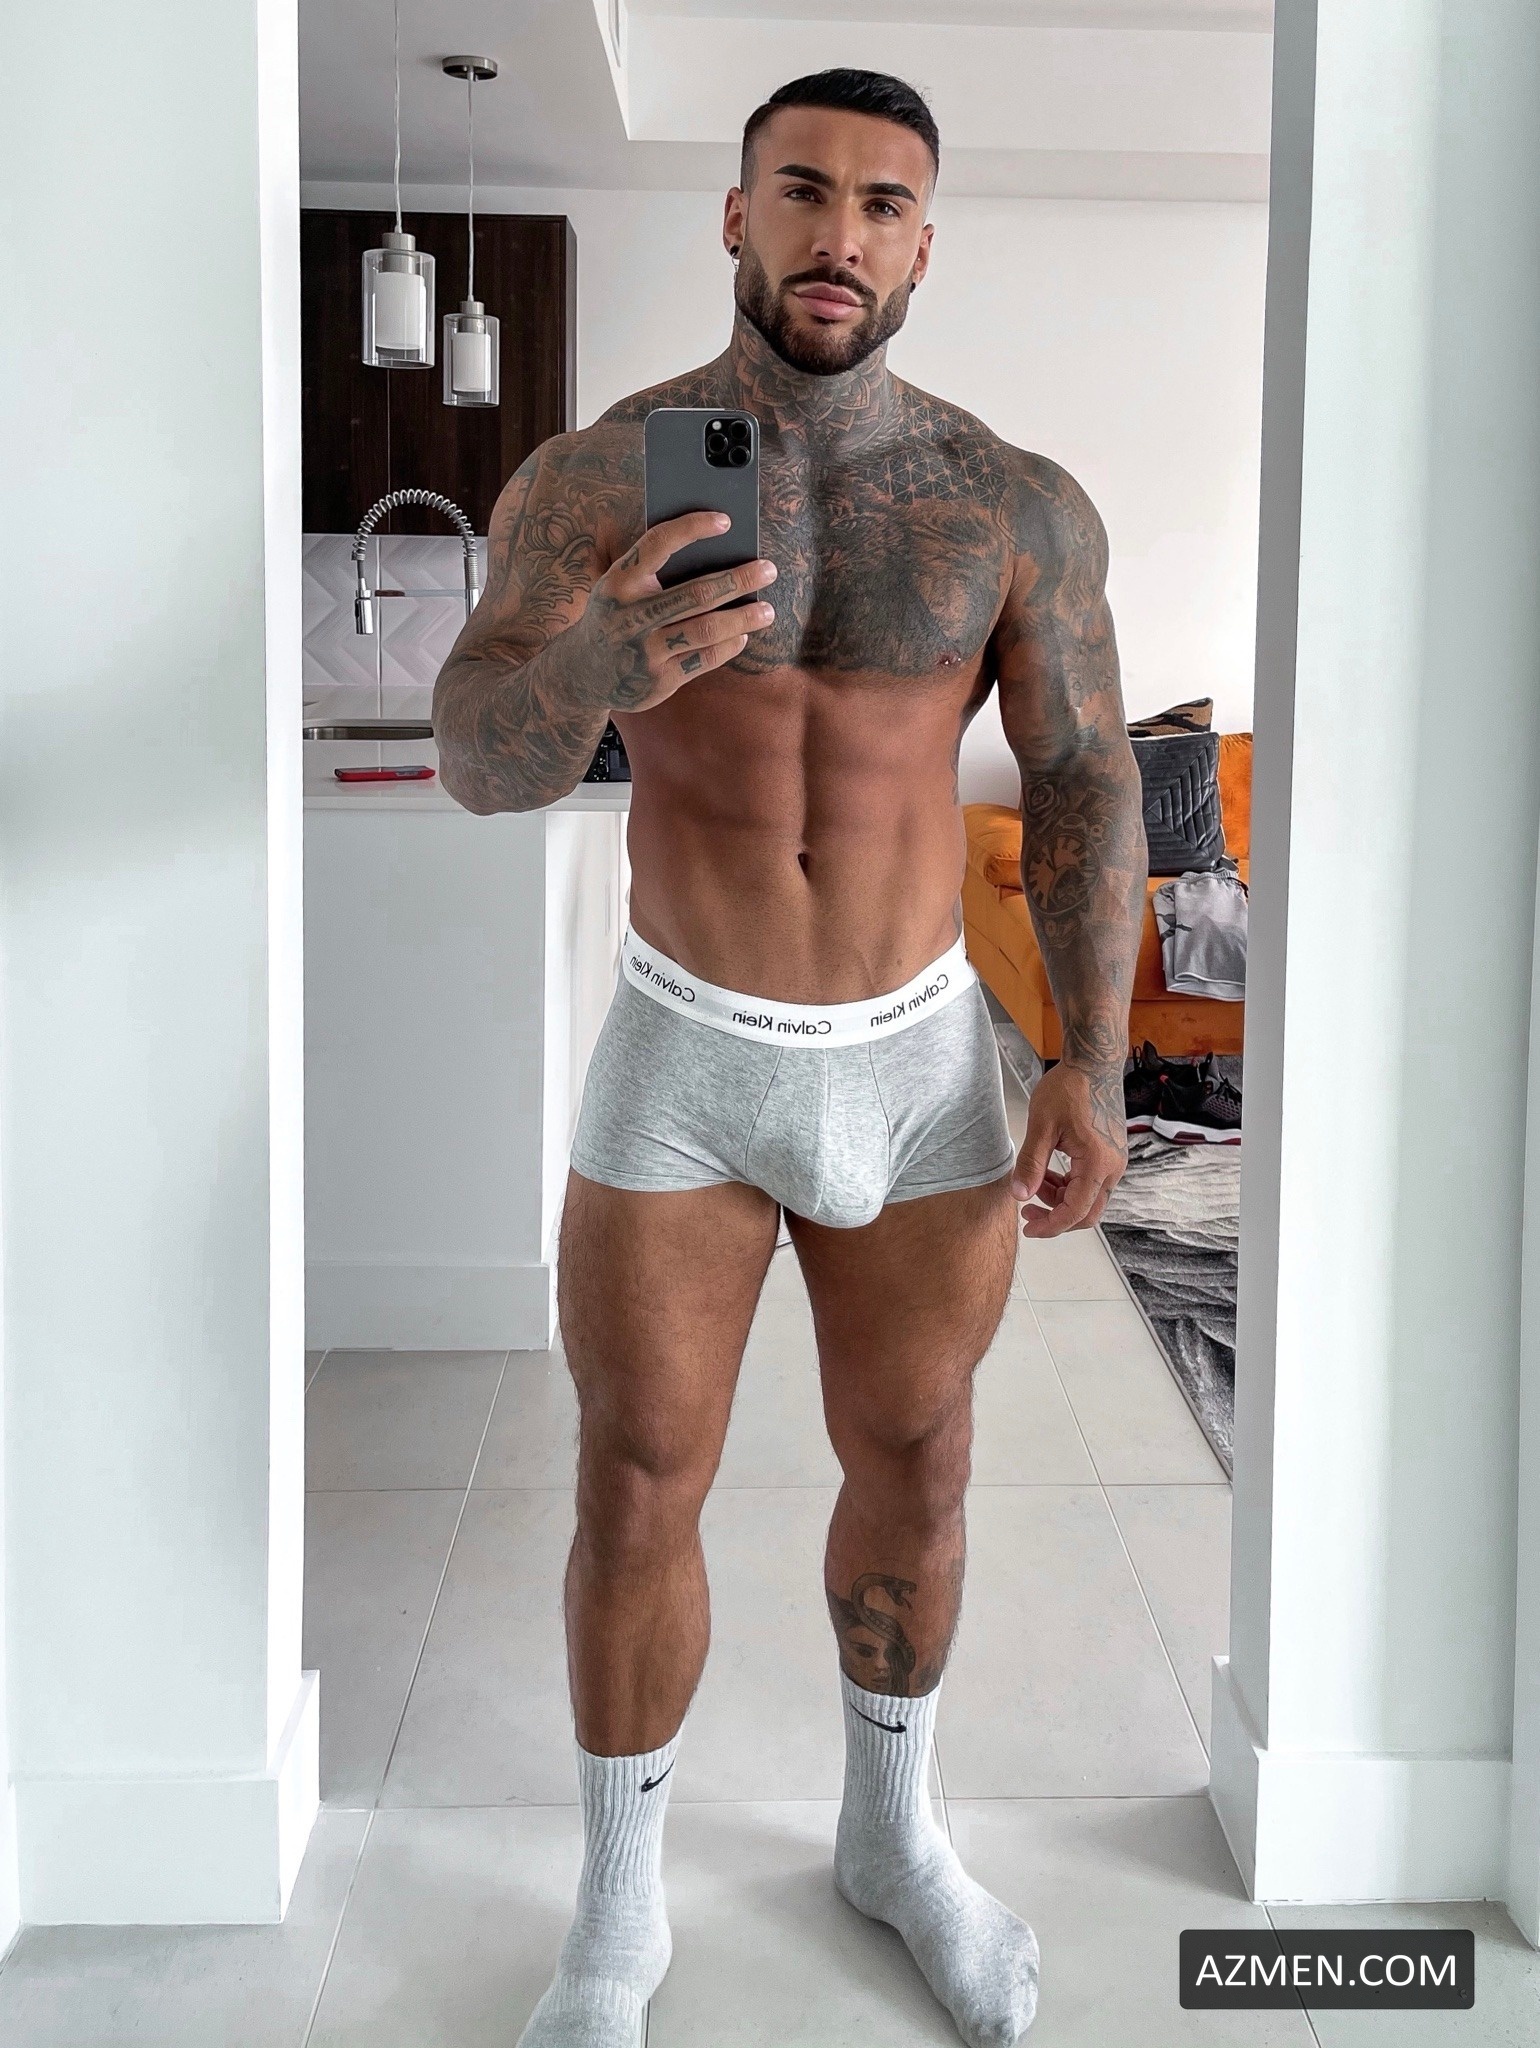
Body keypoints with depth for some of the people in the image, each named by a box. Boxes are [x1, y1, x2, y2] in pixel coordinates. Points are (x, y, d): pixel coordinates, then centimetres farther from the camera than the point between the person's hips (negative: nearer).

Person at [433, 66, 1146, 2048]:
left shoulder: (1019, 507, -5)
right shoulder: (591, 480, -8)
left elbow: (1085, 788, -2)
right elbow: (476, 759, -14)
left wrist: (1091, 1065, -11)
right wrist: (596, 666, -38)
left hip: (921, 1064, 2)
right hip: (680, 1062, -1)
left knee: (913, 1463, 13)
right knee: (636, 1484, 4)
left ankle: (890, 1833, 38)